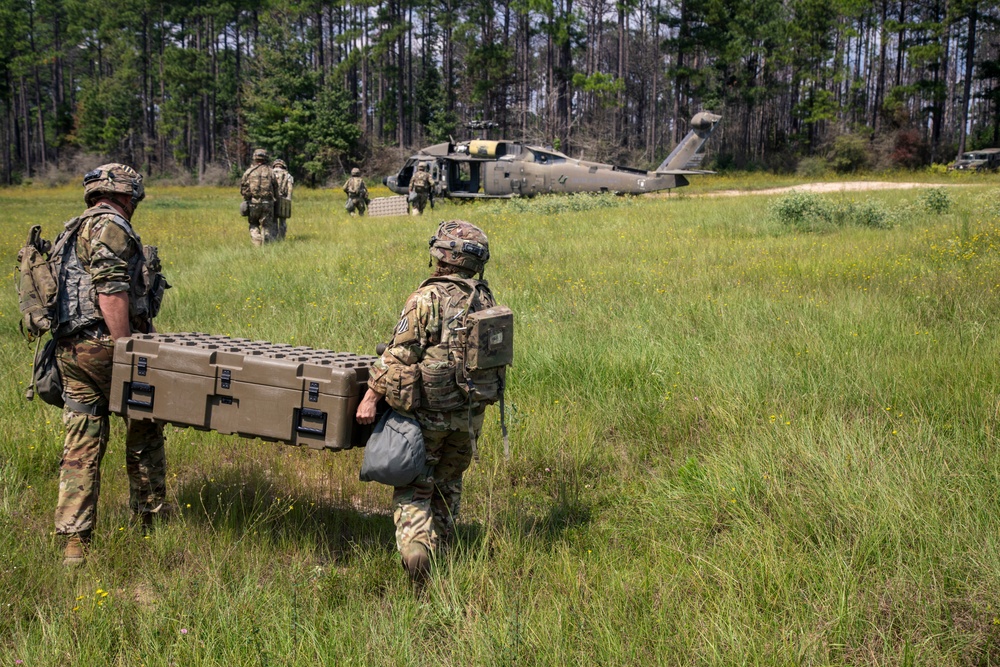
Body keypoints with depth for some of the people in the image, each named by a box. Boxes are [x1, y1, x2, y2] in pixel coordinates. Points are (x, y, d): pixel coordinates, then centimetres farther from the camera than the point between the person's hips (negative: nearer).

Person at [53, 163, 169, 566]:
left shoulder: (73, 232, 22)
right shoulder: (110, 227, -9)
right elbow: (111, 294, -19)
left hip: (69, 349, 8)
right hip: (102, 343, -8)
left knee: (81, 446, 7)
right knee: (144, 431, 10)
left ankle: (74, 542, 4)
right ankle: (151, 520, 20)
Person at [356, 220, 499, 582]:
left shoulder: (427, 297, -15)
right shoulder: (485, 300, 3)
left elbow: (400, 354, -18)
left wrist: (371, 396, -14)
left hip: (426, 412, -5)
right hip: (469, 414, 5)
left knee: (413, 486, 4)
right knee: (448, 485, 20)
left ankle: (414, 546, -13)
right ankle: (439, 550, 28)